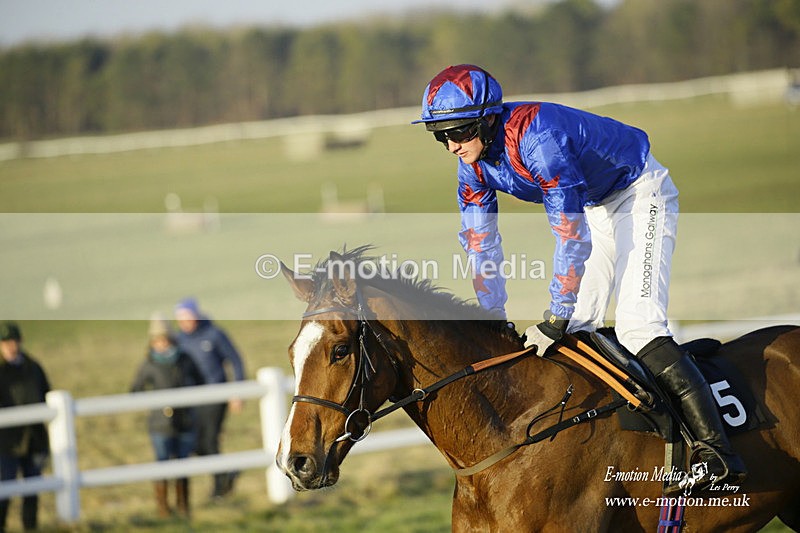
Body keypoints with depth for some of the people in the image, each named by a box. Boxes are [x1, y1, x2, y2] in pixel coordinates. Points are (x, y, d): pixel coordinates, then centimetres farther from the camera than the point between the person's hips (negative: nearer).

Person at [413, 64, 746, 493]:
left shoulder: (535, 137, -34)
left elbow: (572, 236, -32)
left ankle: (716, 450, -31)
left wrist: (555, 320, -29)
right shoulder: (474, 160, -7)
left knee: (637, 325, -23)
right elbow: (480, 246, 3)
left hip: (640, 194, -9)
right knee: (577, 328, 5)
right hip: (595, 206, 9)